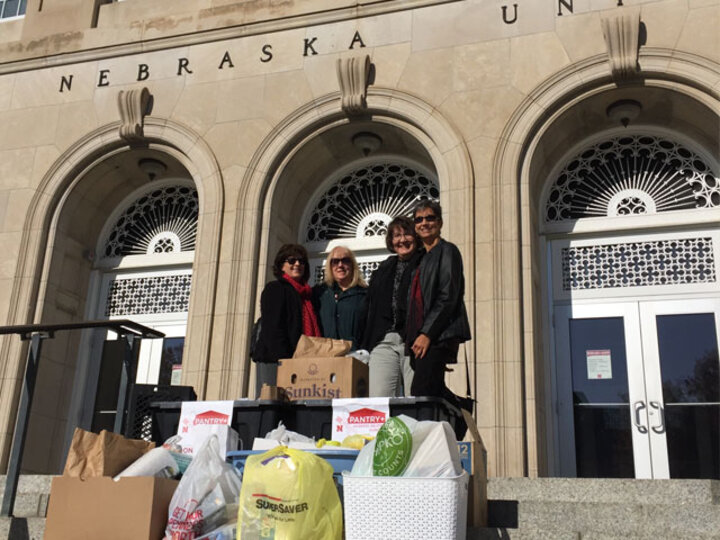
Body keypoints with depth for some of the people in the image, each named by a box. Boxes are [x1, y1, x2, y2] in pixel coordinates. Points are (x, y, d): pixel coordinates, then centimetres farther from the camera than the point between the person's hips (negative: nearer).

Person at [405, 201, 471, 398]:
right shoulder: (422, 258, 23)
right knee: (434, 394, 4)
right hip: (420, 335, 8)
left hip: (439, 335, -8)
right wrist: (413, 337, 11)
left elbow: (448, 297, -12)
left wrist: (427, 334, -17)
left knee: (421, 394, -18)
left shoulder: (447, 250, -1)